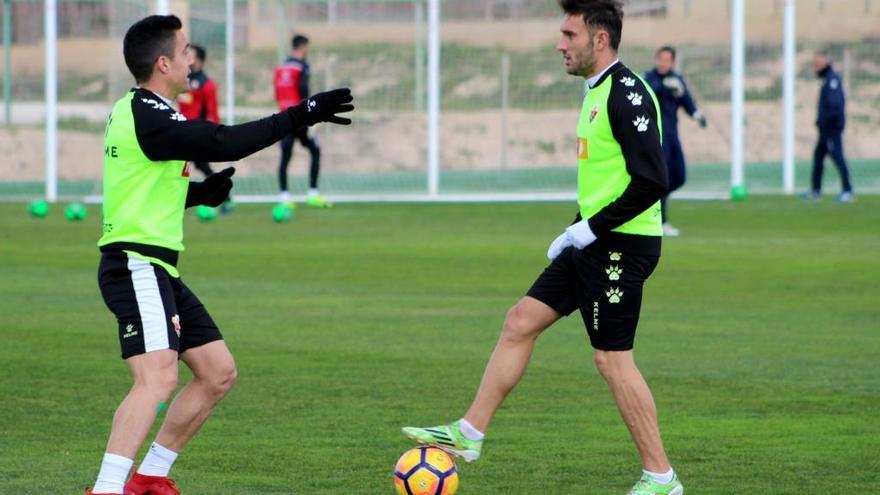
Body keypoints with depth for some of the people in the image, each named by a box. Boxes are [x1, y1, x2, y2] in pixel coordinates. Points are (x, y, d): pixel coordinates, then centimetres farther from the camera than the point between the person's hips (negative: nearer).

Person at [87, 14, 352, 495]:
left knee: (218, 372, 13)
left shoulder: (134, 111, 17)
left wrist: (199, 193, 11)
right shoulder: (147, 116, -16)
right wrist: (301, 114, -20)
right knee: (158, 379, -24)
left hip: (157, 271, 11)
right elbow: (224, 143, -23)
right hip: (137, 267, -11)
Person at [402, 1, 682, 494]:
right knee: (520, 323, 10)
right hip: (592, 244, 10)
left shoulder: (627, 94, -17)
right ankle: (469, 434, 16)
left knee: (612, 358, -5)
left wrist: (591, 228, -19)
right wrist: (578, 231, 16)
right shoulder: (598, 92, 14)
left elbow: (651, 180, -24)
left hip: (621, 244, -10)